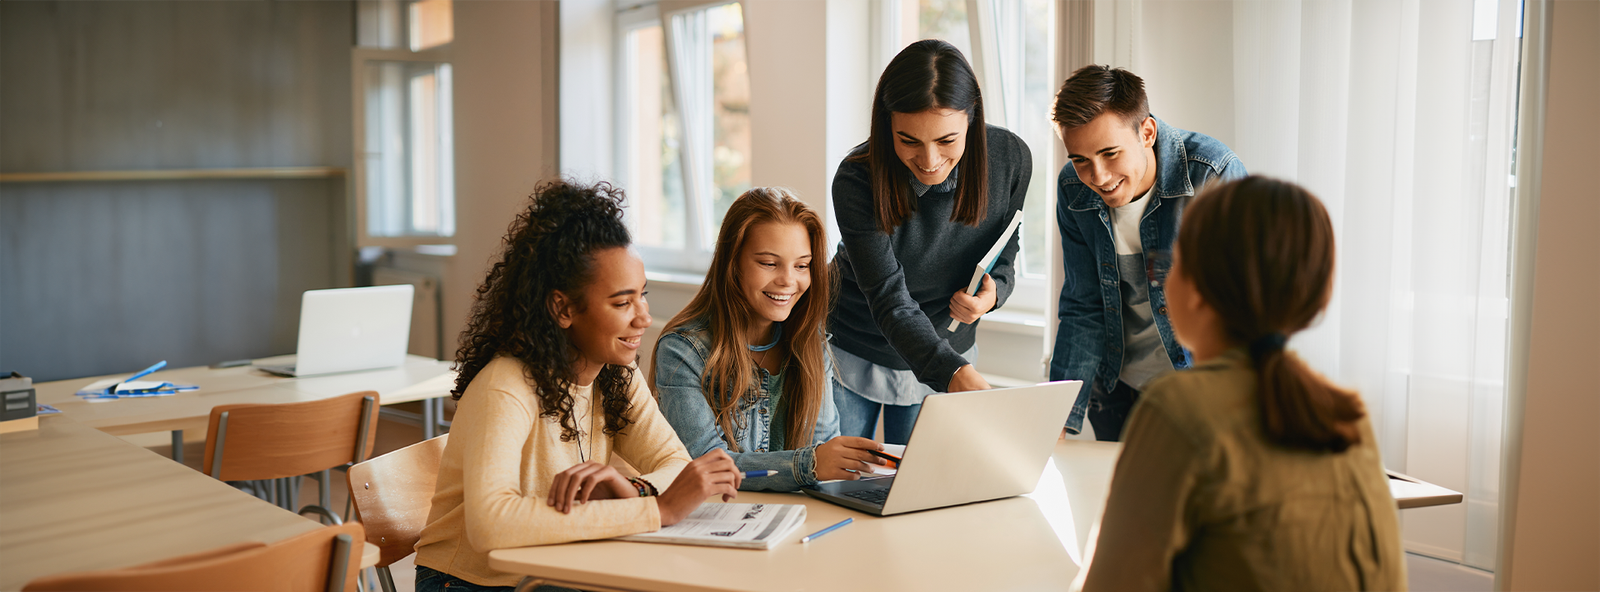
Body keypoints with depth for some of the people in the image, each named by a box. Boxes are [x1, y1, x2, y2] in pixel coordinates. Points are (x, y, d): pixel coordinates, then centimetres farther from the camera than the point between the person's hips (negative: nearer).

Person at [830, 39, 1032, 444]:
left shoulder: (1010, 159, -19)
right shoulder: (857, 182, -29)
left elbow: (1002, 255, 0)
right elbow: (889, 300, -32)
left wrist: (993, 291, -24)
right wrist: (954, 374, -47)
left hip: (948, 349, 2)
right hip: (853, 353, -2)